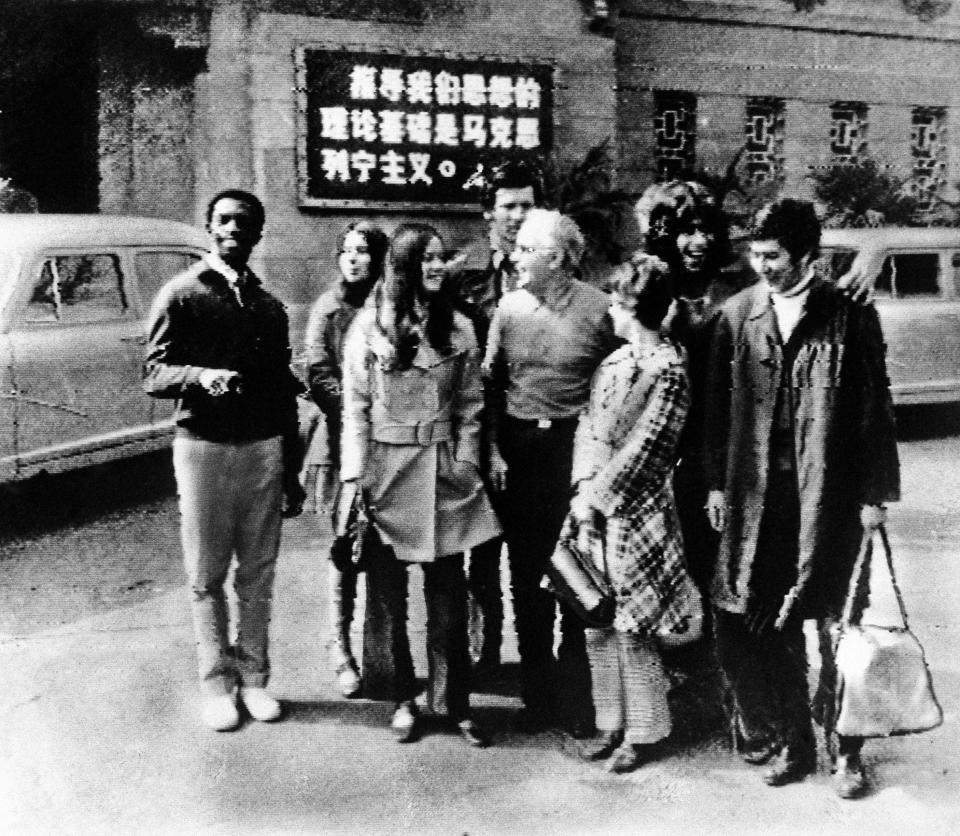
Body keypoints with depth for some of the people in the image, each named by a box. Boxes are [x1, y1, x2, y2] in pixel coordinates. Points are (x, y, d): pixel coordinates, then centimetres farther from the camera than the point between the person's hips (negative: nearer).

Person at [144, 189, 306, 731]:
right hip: (205, 445, -3)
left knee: (258, 574, 7)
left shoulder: (269, 307, 14)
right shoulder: (182, 294, 0)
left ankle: (254, 677, 19)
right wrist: (203, 375, -29)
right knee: (207, 575, 3)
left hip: (264, 448, 4)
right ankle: (217, 683, 16)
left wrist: (292, 472, 14)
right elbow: (155, 373, -7)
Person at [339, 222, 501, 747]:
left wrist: (466, 463, -2)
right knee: (388, 595, 8)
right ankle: (402, 699, 23)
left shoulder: (458, 329, 6)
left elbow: (470, 407, 8)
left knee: (449, 595, 3)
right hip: (385, 470, -2)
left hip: (442, 473, 2)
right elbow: (354, 407, -3)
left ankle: (452, 703, 16)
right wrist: (355, 477, -10)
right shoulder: (369, 327, -2)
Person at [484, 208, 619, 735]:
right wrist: (494, 450, 1)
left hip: (576, 446, -3)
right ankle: (537, 696, 23)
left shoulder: (598, 308, -6)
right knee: (526, 573, 9)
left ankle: (578, 700, 17)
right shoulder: (509, 306, 5)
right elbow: (492, 383, 7)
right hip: (519, 449, 4)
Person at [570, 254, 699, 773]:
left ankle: (643, 733, 19)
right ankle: (612, 724, 27)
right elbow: (588, 427, 9)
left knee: (632, 627, 1)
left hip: (634, 508, -7)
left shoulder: (668, 367, -12)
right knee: (594, 623, 12)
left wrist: (599, 496, -12)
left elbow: (644, 447, -15)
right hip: (593, 502, 8)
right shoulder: (614, 361, 12)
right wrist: (583, 487, -3)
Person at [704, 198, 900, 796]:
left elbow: (876, 409, -1)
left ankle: (848, 751, 19)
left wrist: (876, 494, -3)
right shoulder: (738, 314, 5)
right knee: (768, 625, 6)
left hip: (831, 490, -2)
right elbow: (719, 406, 8)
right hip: (758, 490, 3)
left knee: (838, 619, 3)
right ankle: (793, 742, 24)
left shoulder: (850, 315, -3)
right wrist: (717, 484, 5)